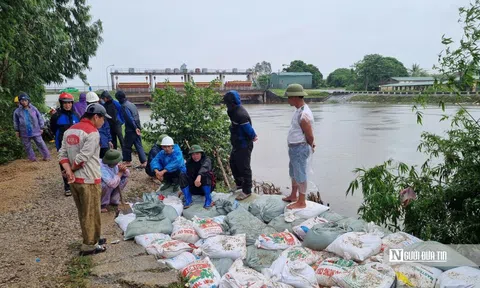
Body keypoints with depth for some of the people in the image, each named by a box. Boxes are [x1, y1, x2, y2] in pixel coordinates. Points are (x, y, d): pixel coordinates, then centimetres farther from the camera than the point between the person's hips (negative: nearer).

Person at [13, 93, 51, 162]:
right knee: (27, 146, 11)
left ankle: (46, 156, 13)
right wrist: (17, 131, 8)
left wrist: (41, 128, 1)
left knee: (41, 144, 3)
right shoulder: (17, 111, -2)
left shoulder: (33, 109, -5)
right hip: (25, 133, 2)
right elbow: (15, 122, 9)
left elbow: (40, 118, 1)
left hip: (35, 131, -2)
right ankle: (32, 158, 23)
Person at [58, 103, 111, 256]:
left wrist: (69, 171, -6)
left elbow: (62, 154, 4)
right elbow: (82, 157, -22)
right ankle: (89, 246, 16)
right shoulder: (92, 132, -17)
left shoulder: (70, 130, 10)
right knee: (91, 213, 6)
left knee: (83, 213, 19)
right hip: (89, 180, -8)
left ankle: (91, 238, 33)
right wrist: (72, 169, -5)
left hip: (75, 179, 8)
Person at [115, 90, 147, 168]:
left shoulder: (124, 106, -13)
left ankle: (128, 161, 19)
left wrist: (135, 128, -16)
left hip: (131, 130, -8)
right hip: (137, 128, 8)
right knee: (139, 146, 8)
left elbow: (129, 118, -18)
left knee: (126, 146, 9)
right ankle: (144, 162, 4)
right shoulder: (131, 104, 13)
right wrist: (138, 128, 15)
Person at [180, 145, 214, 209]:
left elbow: (204, 167, -35)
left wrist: (199, 176, -55)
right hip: (194, 189, 3)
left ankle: (208, 200, -22)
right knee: (182, 175, -19)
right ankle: (188, 201, -19)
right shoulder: (189, 162, 1)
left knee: (205, 174, -32)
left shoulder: (206, 160, -12)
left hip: (206, 188, -3)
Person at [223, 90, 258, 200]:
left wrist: (253, 137, -5)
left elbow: (248, 129, -24)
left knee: (244, 168, 1)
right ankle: (239, 184, 39)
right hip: (237, 144, 10)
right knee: (233, 164, 22)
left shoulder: (240, 114, -27)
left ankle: (247, 191, 14)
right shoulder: (235, 111, 6)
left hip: (244, 145, -10)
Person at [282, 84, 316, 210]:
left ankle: (301, 202, 17)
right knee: (293, 173, 22)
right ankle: (293, 196, 40)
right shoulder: (299, 110, 7)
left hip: (299, 149, -10)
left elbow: (310, 136, -19)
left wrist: (309, 147, -1)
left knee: (300, 175, 3)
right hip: (294, 148, 10)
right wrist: (310, 146, 12)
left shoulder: (304, 115, -25)